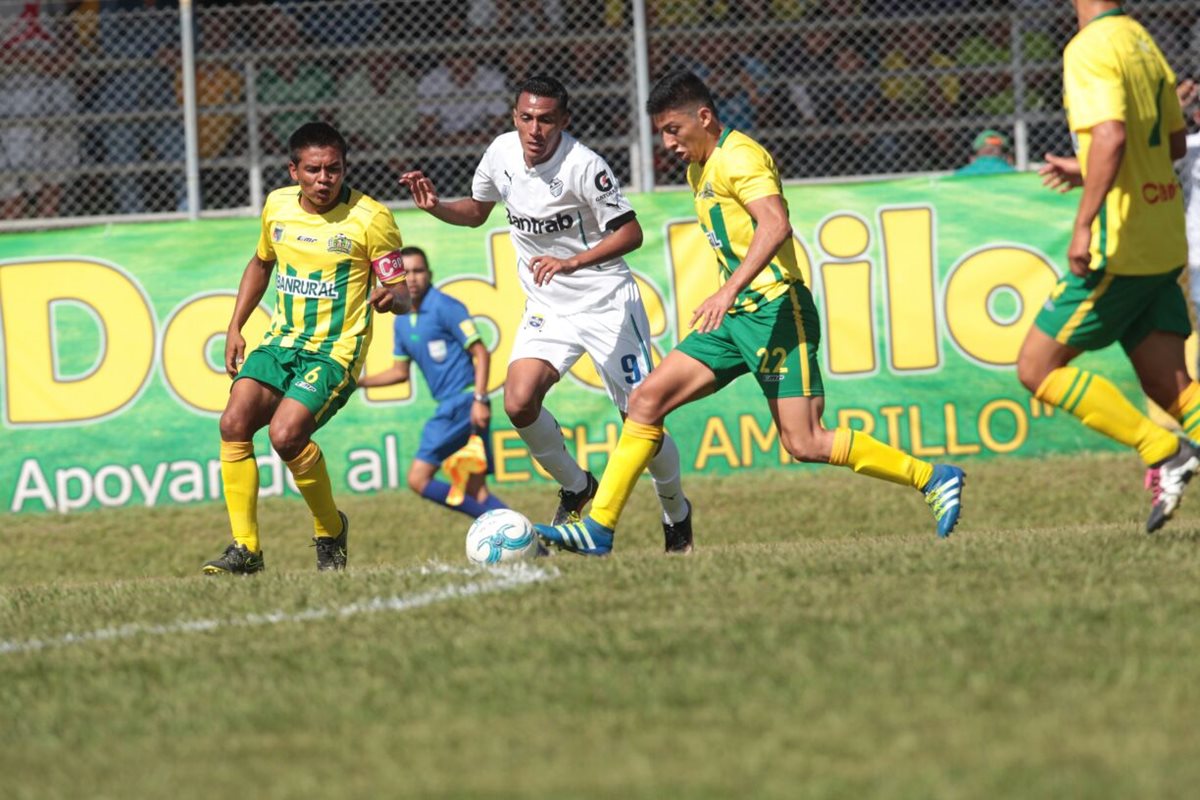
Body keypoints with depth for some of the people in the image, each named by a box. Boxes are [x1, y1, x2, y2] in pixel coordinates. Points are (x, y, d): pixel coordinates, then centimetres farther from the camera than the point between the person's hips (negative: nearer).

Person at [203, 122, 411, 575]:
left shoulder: (370, 219, -10)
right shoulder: (277, 206, 5)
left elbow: (403, 294, -8)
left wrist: (392, 298, -33)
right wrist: (235, 327, 18)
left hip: (335, 350, -5)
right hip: (282, 340, 5)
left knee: (286, 434, -25)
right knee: (234, 422, -17)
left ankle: (331, 530, 0)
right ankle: (245, 549, -8)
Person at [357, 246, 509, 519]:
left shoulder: (445, 307, -9)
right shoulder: (402, 322, 16)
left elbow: (481, 353, -11)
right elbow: (400, 372, 27)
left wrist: (480, 399, -20)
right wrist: (358, 382, 20)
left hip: (463, 403, -8)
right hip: (448, 406, 8)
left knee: (419, 479, -13)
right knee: (476, 493, 3)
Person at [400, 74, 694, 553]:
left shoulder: (583, 166, -21)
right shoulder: (501, 153, -3)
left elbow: (630, 233, -19)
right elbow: (476, 210, 16)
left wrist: (571, 263, -31)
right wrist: (435, 207, -5)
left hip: (607, 302, -5)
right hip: (547, 308, 5)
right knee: (519, 403, -18)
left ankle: (676, 511, 26)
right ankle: (575, 487, 8)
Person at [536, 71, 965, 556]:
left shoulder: (738, 157, -12)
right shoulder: (699, 169, 18)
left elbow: (775, 224, -27)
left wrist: (730, 289, -36)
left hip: (774, 308, -9)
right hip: (735, 316, 9)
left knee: (804, 444, -13)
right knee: (647, 399, -1)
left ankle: (935, 479, -2)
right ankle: (598, 528, -1)